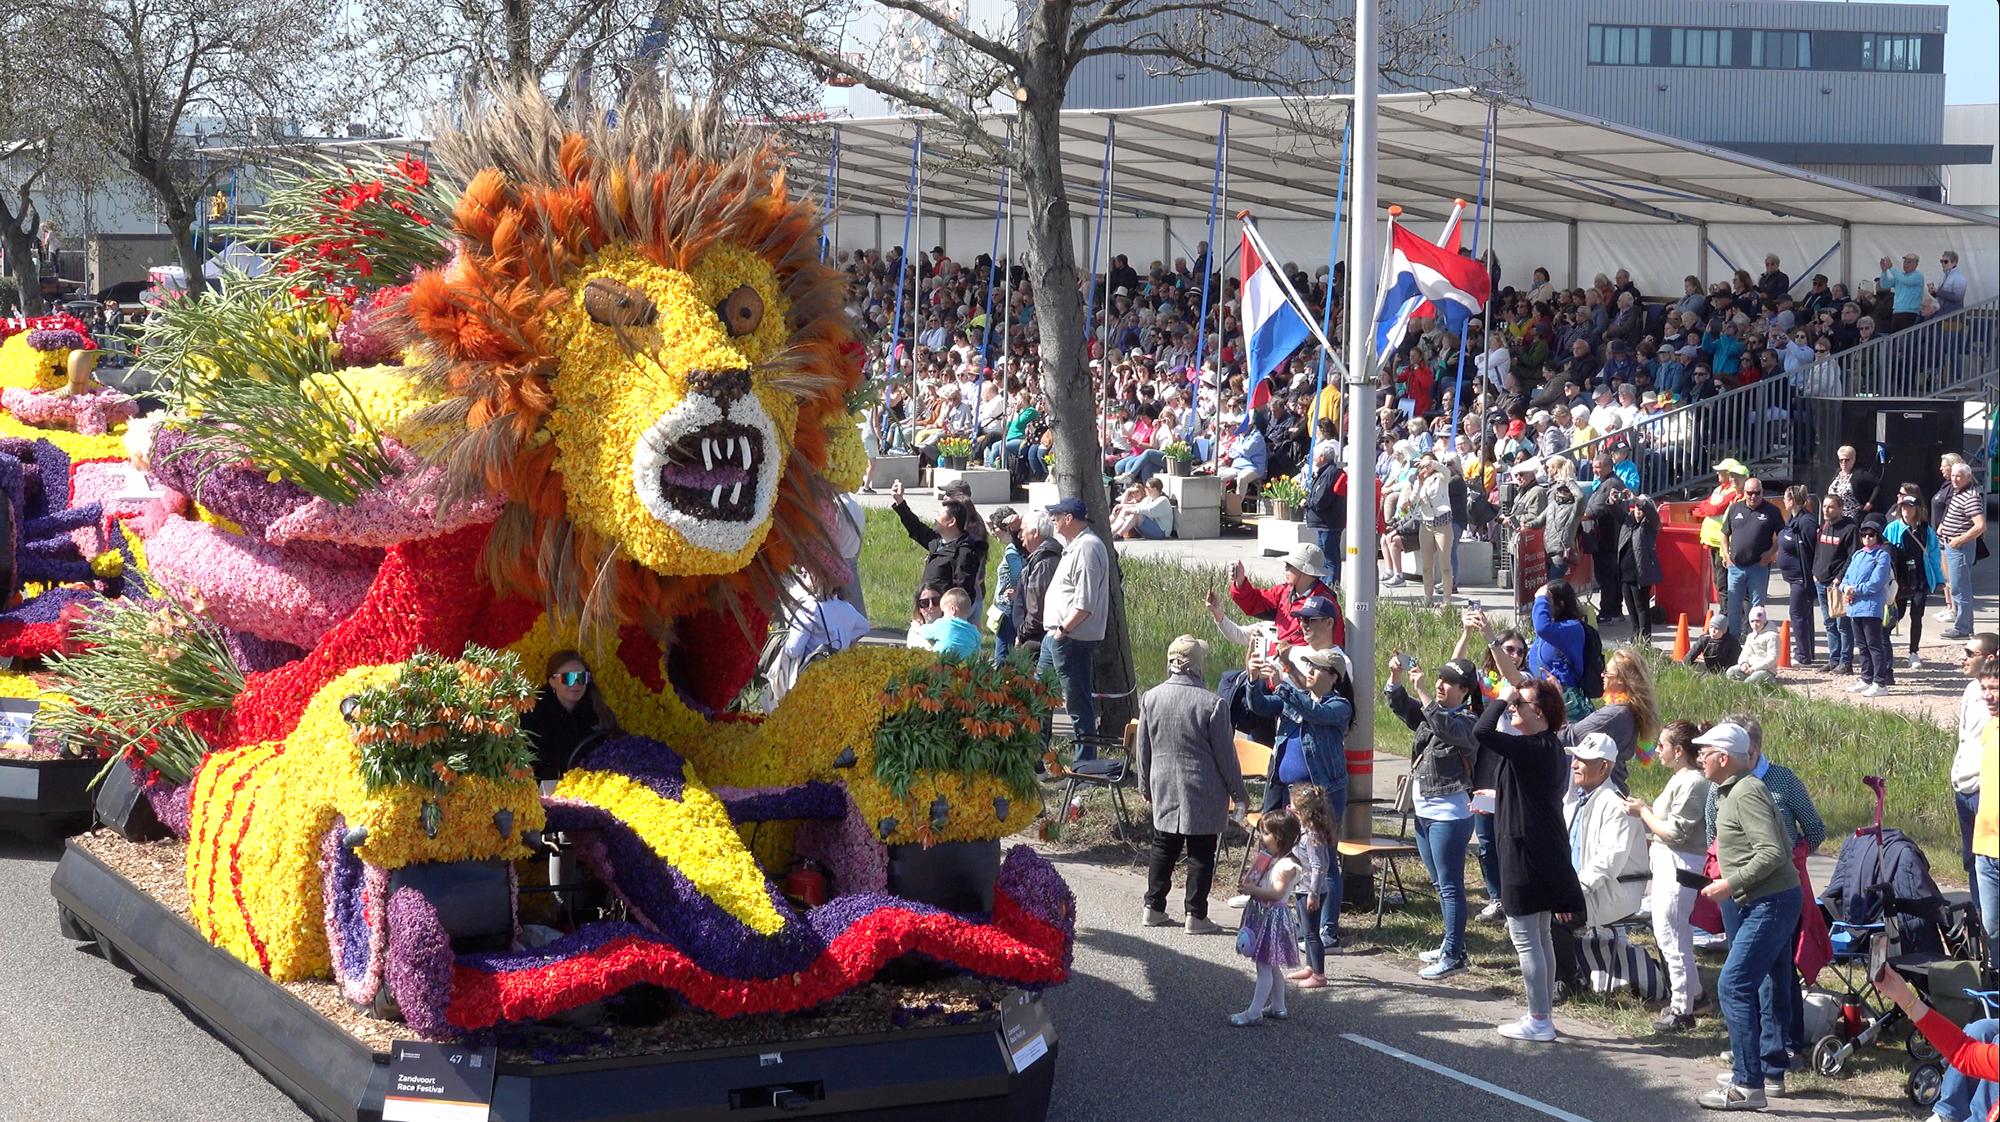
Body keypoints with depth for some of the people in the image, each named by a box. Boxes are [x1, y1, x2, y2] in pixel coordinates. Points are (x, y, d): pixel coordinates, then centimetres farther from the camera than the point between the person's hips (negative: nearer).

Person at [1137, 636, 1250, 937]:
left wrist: (1145, 785, 21)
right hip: (1204, 793, -4)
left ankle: (1154, 907, 21)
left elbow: (1142, 748, 7)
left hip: (1164, 789, 4)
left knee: (1164, 848, 17)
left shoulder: (1150, 699, -3)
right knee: (1201, 854, 4)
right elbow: (1225, 754, -10)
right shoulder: (1212, 704, -16)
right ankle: (1195, 915, 6)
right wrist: (1239, 792, 3)